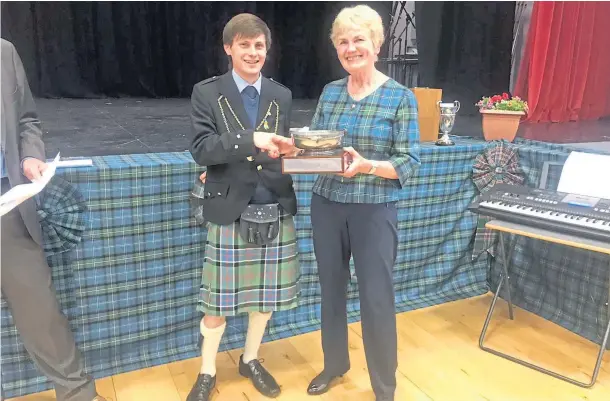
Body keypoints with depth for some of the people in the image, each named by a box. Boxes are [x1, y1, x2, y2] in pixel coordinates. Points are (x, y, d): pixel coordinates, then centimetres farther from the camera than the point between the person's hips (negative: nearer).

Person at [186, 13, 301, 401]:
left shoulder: (282, 95, 9)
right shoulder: (207, 93, -1)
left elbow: (282, 148, 13)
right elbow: (202, 150, -13)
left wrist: (289, 151, -9)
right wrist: (250, 139, -25)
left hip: (275, 212, 4)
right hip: (230, 213, -3)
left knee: (267, 294, 14)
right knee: (218, 299, 7)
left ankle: (250, 360, 38)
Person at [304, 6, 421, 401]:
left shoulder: (401, 97, -6)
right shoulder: (330, 92, 7)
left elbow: (409, 162, -10)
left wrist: (366, 165, -26)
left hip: (375, 211, -4)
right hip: (327, 206, 5)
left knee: (377, 300, 4)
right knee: (331, 289, 16)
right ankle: (335, 364, 40)